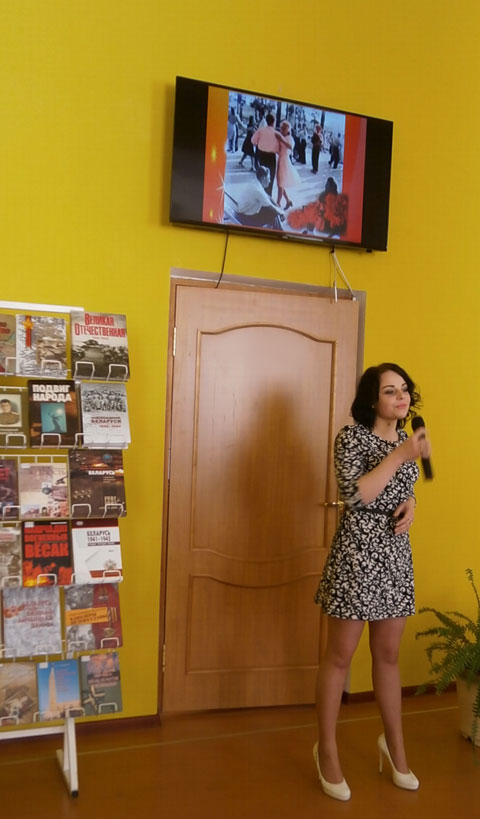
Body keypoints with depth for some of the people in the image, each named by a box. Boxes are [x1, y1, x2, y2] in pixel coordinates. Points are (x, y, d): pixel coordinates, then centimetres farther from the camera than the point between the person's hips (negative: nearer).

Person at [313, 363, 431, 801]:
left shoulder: (404, 439, 11)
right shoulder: (352, 436, -11)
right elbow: (355, 495, -22)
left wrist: (411, 504, 0)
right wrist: (400, 456, -24)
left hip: (396, 554, 7)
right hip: (357, 553, -6)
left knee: (388, 655, 18)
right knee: (340, 655, 6)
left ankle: (395, 744, 35)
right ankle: (327, 749, 23)